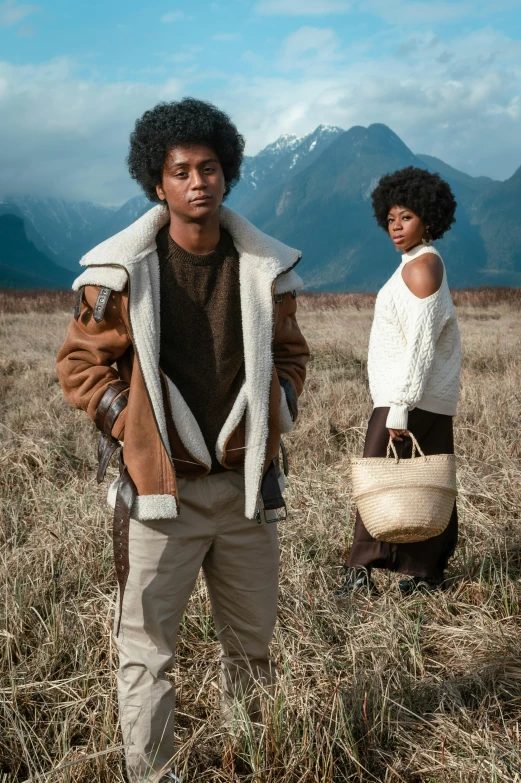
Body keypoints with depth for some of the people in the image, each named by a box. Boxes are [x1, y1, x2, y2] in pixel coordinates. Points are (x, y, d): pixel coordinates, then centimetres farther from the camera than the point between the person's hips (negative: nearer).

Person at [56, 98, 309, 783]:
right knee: (147, 648, 3)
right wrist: (127, 424, -8)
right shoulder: (121, 271, -8)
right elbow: (80, 361, 0)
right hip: (159, 489, -3)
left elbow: (289, 354, 16)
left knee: (253, 640, 18)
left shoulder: (267, 268, 2)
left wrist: (276, 415, 4)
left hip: (248, 483, 4)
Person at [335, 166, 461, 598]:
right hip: (433, 399, 10)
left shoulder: (420, 267, -14)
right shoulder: (427, 263, 16)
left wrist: (398, 409, -22)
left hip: (410, 398, -10)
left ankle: (363, 571, -1)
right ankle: (428, 571, 18)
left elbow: (420, 344, -21)